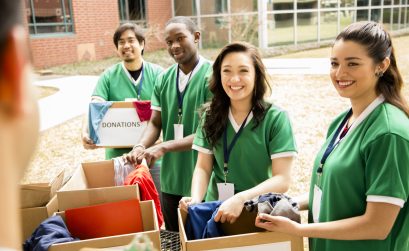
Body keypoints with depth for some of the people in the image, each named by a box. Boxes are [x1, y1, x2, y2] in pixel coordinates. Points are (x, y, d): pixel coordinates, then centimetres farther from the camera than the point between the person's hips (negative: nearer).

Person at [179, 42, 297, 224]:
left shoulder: (275, 118, -8)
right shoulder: (211, 116, 3)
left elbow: (282, 179, -11)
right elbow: (203, 167, 3)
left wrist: (240, 199, -24)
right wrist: (196, 199, -15)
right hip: (215, 210, 3)